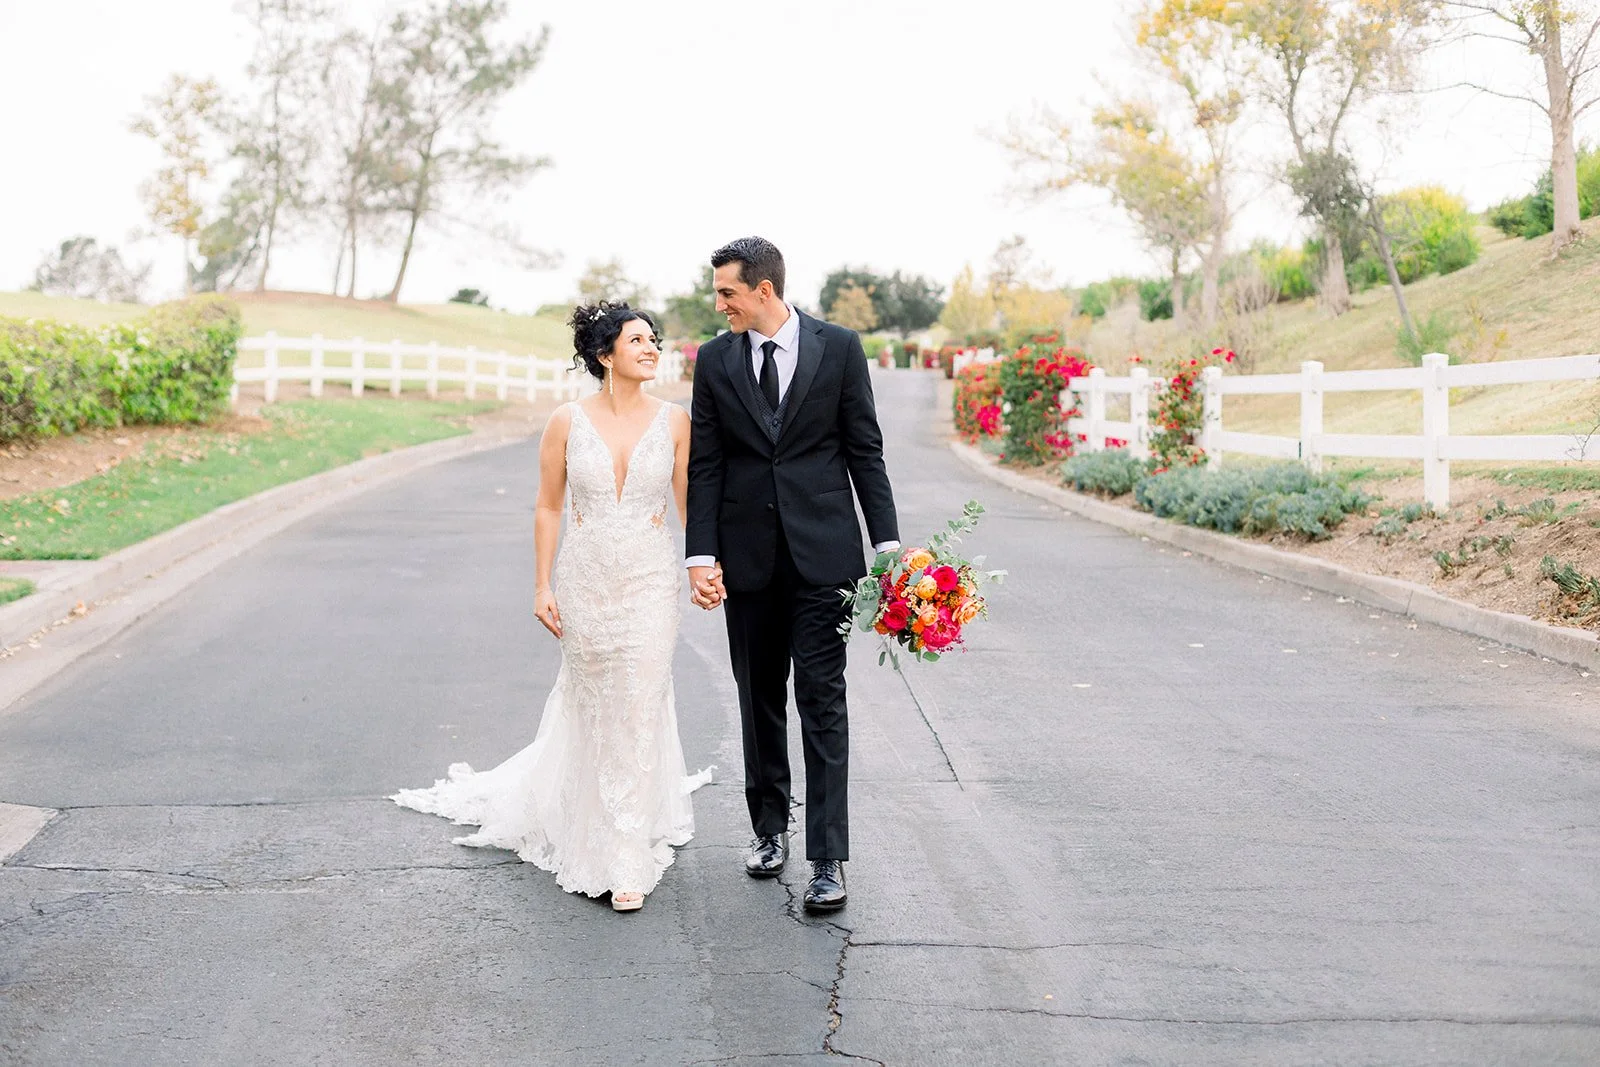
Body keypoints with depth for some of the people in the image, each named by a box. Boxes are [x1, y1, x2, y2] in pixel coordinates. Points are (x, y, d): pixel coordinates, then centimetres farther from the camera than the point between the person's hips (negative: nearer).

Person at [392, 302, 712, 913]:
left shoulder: (674, 421, -2)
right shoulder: (568, 422, -4)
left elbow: (690, 503, 3)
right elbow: (548, 508, 2)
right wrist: (543, 586, 0)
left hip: (651, 582, 0)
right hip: (585, 580, 0)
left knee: (639, 711, -2)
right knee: (590, 705, 13)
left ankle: (629, 860, 7)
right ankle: (593, 823, 37)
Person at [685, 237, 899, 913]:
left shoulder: (839, 348, 0)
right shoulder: (715, 361, 5)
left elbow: (864, 450, 1)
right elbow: (704, 467, 4)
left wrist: (888, 541, -4)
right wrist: (701, 555, -5)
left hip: (823, 551, -3)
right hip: (748, 554, 3)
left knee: (822, 699, -4)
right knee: (759, 698, 12)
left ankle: (827, 859, 0)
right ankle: (769, 827, 29)